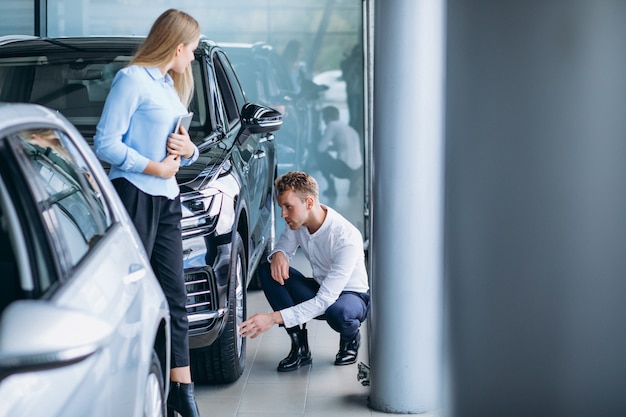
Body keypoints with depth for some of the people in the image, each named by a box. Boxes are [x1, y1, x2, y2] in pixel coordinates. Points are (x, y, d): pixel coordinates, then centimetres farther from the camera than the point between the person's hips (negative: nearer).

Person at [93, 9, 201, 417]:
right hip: (134, 195, -9)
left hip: (167, 199, 9)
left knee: (174, 295, 6)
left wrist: (188, 149, 3)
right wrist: (153, 167, -14)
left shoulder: (172, 85, 20)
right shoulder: (132, 79, -8)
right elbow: (105, 143, -14)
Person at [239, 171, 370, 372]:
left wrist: (274, 318, -41)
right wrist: (278, 254, -21)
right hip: (320, 289, 6)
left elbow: (326, 300, -36)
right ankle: (300, 346, -13)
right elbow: (285, 247, 7)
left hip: (353, 295, -6)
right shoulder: (299, 220, -12)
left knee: (337, 313, -42)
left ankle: (351, 338, -2)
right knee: (267, 270, -16)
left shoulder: (347, 238, -32)